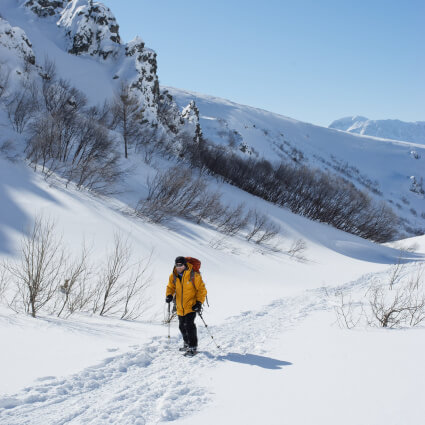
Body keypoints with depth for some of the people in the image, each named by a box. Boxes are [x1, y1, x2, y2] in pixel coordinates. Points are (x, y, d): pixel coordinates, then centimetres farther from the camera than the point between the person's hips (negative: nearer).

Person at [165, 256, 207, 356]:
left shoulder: (194, 276, -14)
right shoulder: (173, 276, 0)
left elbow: (201, 289, -7)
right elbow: (171, 287, 13)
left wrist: (199, 302, -16)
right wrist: (169, 295, -8)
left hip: (191, 306, -6)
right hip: (180, 307, 6)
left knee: (189, 325, -15)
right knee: (182, 326, 15)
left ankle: (192, 347, -7)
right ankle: (186, 344, 36)